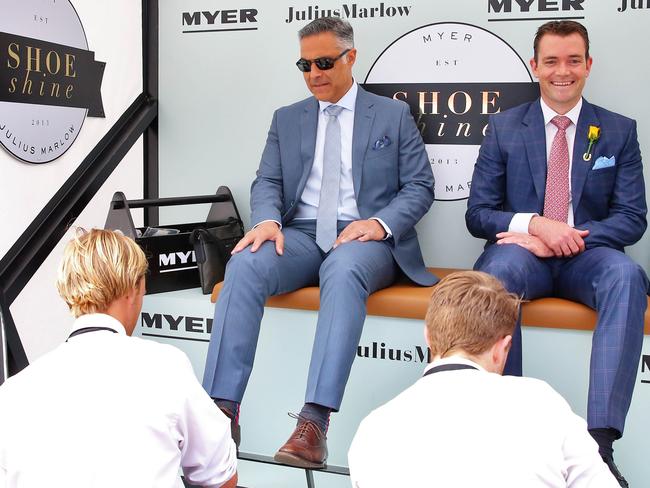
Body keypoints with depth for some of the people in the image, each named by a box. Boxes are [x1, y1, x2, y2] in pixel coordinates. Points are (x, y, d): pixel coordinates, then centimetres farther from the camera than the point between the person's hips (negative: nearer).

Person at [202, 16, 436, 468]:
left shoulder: (393, 114, 11)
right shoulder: (286, 119, 19)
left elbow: (420, 186, 5)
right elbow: (267, 182, 11)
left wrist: (381, 223, -14)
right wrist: (268, 220, -13)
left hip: (364, 237, -3)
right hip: (300, 234, 3)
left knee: (344, 273, -39)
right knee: (244, 266, -30)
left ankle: (315, 420, -45)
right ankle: (222, 408, -32)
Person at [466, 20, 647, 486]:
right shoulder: (504, 128, 8)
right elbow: (478, 214, 4)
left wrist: (569, 239, -15)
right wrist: (534, 224, -17)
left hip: (586, 256, 1)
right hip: (522, 251, 0)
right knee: (500, 268, -36)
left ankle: (601, 438, -38)